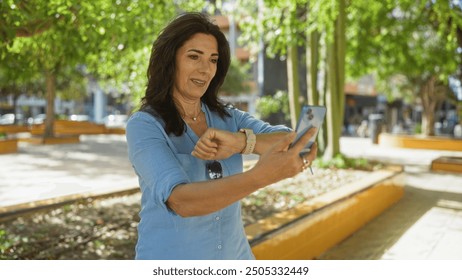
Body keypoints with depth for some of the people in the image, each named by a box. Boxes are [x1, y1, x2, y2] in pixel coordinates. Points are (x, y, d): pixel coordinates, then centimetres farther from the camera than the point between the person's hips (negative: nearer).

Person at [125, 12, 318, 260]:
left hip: (233, 256, 5)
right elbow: (181, 201, -29)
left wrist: (240, 142, -31)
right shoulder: (143, 126, -14)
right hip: (170, 262, -4)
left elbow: (291, 144, -13)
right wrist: (261, 176, -43)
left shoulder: (229, 119, 1)